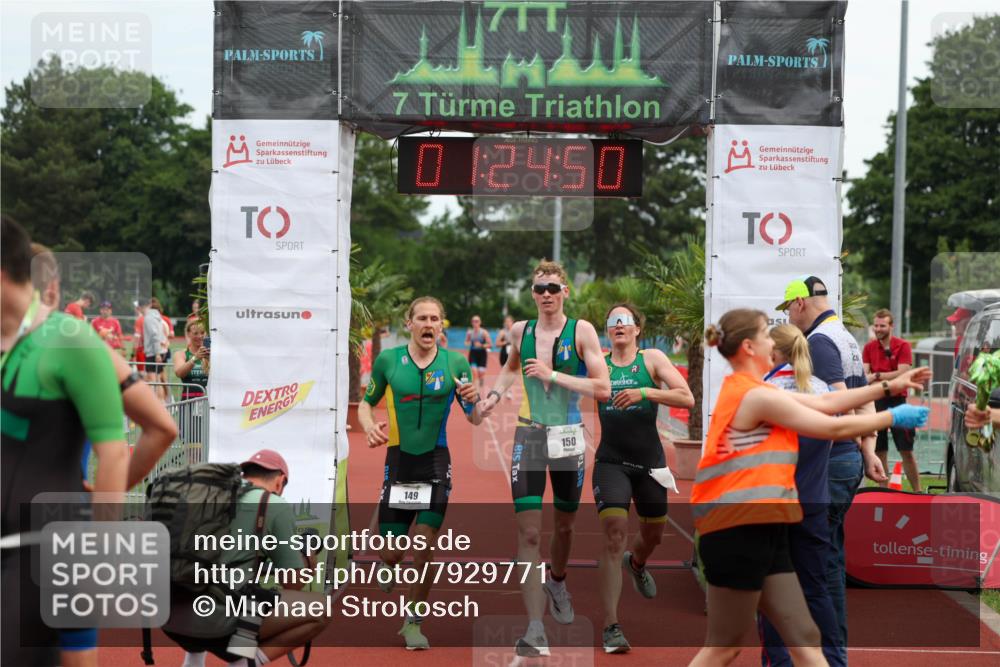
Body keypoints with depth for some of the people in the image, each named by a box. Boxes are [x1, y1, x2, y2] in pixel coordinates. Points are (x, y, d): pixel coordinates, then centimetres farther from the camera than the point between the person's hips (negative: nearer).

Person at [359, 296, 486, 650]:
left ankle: (413, 620, 14)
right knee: (392, 551, 1)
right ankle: (388, 568, 40)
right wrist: (370, 426, -10)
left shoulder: (456, 363, -2)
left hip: (435, 462, 0)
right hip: (399, 459, 0)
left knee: (425, 544, -6)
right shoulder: (387, 360, -1)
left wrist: (473, 401, -19)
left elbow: (475, 420, 3)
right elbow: (366, 403, 11)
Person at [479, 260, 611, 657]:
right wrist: (495, 393, 8)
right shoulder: (520, 331, 4)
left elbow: (603, 389, -14)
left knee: (564, 523, 17)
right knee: (528, 531, -11)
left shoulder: (581, 330, -6)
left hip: (569, 437, -1)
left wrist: (552, 375, -19)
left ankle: (557, 581, 49)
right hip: (529, 436, 1)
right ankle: (535, 629, -12)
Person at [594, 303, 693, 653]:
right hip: (611, 462, -1)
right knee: (614, 533, -17)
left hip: (650, 460, 1)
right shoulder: (598, 363, 3)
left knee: (653, 533, 19)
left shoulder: (652, 359, -2)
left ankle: (635, 563, 57)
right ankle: (611, 626, -15)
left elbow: (687, 398, -12)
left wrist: (645, 392, -24)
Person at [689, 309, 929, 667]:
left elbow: (825, 402, 16)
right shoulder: (755, 395, -14)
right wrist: (894, 417, 3)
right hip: (738, 533, -10)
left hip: (761, 531, 10)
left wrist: (888, 386, 16)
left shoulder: (753, 392, 16)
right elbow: (833, 428, -10)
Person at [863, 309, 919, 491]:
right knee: (879, 451, 6)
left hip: (897, 401, -3)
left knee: (906, 451, -2)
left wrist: (877, 376, -13)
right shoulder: (869, 348, 7)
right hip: (875, 401, 3)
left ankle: (917, 492, 5)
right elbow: (864, 375, -1)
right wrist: (889, 378, -19)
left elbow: (902, 373, -13)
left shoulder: (903, 346, -3)